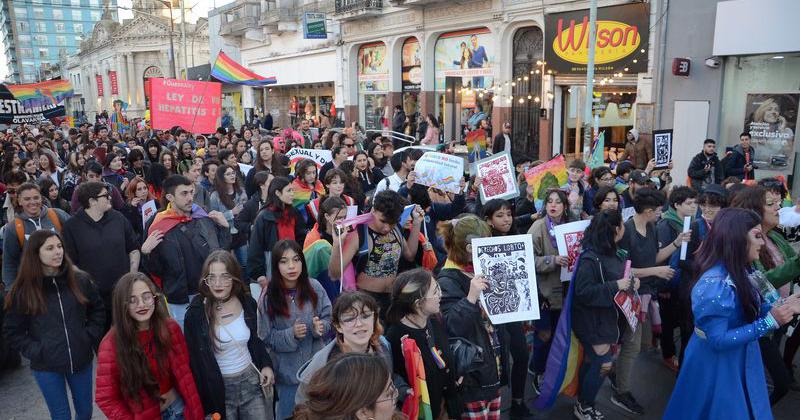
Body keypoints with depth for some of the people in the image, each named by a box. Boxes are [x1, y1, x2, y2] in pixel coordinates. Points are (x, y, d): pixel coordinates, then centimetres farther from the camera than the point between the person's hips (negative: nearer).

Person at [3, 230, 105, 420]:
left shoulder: (80, 280, -3)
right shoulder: (23, 291, -7)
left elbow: (98, 311, 10)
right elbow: (12, 332, 0)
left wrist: (90, 337, -1)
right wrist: (35, 351, -10)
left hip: (82, 360, 2)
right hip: (46, 366, -2)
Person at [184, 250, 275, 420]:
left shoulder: (247, 303, -6)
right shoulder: (195, 313, -16)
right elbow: (195, 361, -9)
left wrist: (266, 364, -4)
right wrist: (207, 405, -8)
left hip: (251, 381, 3)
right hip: (219, 388, -3)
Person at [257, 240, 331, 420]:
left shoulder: (314, 287, -10)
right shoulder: (268, 298, -14)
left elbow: (328, 317, 1)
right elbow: (267, 338, -9)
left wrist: (321, 327, -20)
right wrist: (291, 335, -24)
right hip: (288, 370, -1)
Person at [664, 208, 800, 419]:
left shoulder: (741, 271, -1)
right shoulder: (715, 284, -30)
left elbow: (745, 311, 10)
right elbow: (718, 340, -28)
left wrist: (779, 307, -6)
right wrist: (769, 322, -27)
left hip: (740, 360, 9)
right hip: (717, 367, -9)